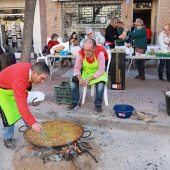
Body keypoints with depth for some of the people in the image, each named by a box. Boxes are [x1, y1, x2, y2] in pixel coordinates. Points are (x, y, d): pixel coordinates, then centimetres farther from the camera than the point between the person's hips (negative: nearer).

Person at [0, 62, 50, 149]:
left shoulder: (31, 69, -20)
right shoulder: (19, 80, -45)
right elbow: (21, 104, -51)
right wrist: (33, 122, -55)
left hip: (14, 88, 8)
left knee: (25, 111, 9)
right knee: (9, 115, -12)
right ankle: (7, 138, 9)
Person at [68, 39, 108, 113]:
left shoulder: (100, 53, -28)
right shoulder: (80, 53, -21)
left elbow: (101, 70, -27)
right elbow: (77, 68, -15)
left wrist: (89, 79, -36)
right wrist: (80, 78, -34)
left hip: (97, 73, -3)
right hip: (85, 72, 3)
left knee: (101, 82, -34)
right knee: (73, 79, -19)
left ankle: (98, 104, -16)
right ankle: (75, 102, -4)